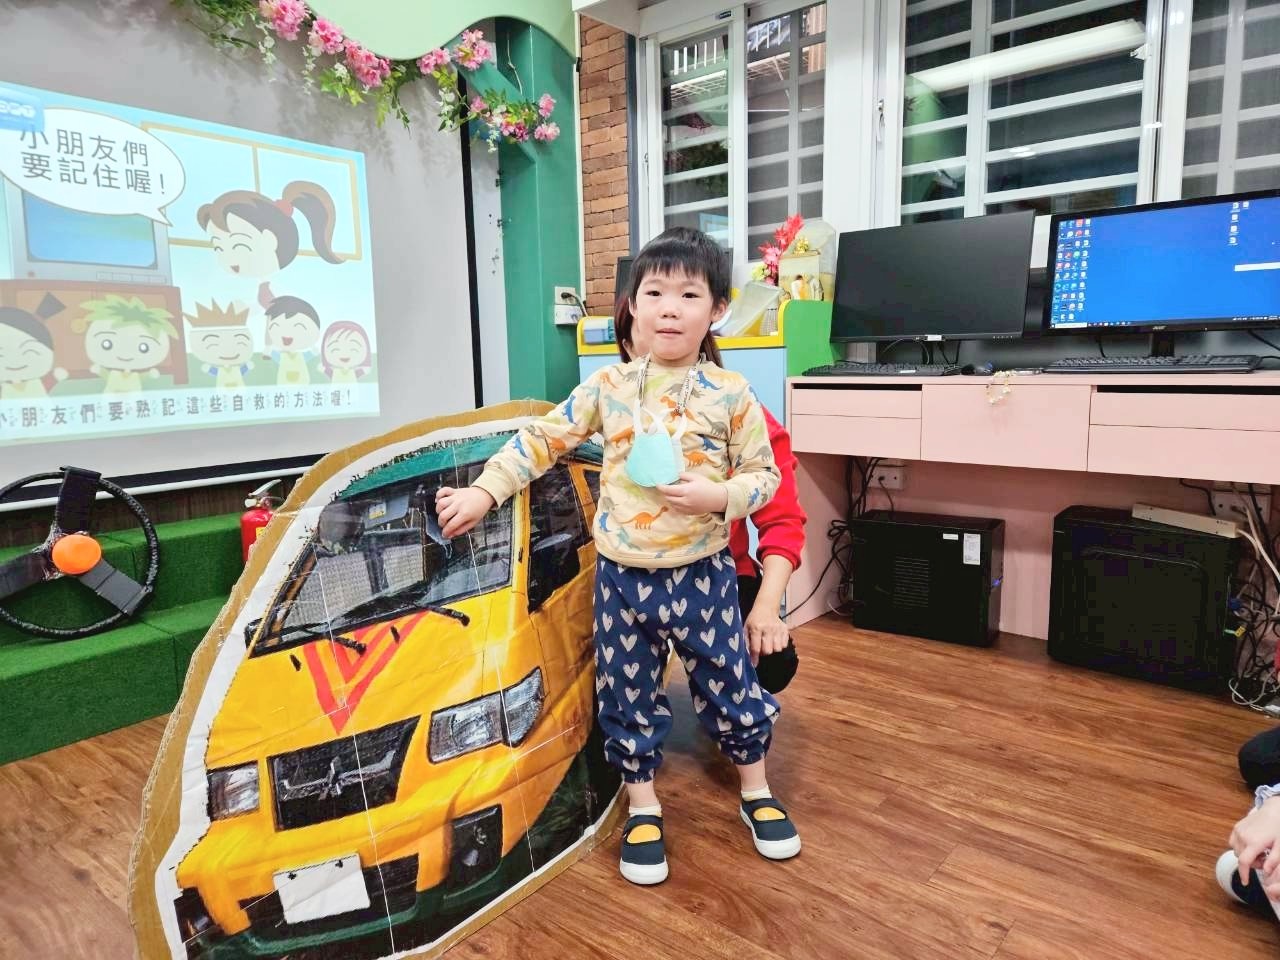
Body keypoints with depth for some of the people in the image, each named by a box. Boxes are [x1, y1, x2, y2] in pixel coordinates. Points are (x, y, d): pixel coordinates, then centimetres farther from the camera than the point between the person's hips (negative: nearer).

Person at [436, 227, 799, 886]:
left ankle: (756, 792, 38)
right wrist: (483, 492, -1)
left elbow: (764, 475, -1)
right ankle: (643, 807, 34)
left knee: (728, 684, 12)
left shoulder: (731, 394, -7)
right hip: (621, 576, 2)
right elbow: (542, 440, 3)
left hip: (701, 572, -1)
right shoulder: (608, 387, -2)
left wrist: (719, 496, -19)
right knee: (626, 697, 12)